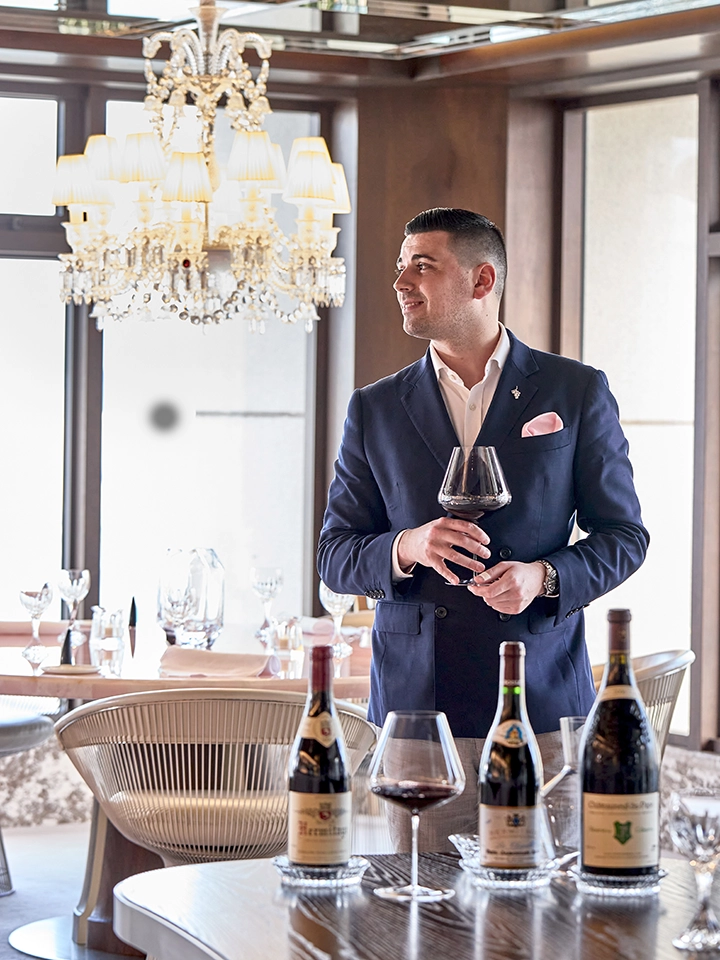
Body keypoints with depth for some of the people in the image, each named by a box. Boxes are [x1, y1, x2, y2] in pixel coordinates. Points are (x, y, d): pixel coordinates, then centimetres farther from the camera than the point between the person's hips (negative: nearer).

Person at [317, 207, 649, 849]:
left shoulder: (577, 392, 6)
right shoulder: (375, 410, 10)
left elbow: (624, 535, 8)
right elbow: (335, 555, 10)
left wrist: (545, 577, -11)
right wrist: (406, 549, -12)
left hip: (542, 701, -1)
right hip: (415, 705, 1)